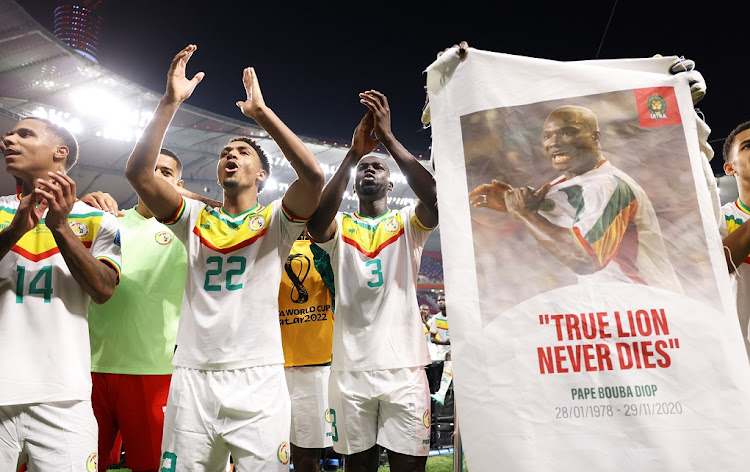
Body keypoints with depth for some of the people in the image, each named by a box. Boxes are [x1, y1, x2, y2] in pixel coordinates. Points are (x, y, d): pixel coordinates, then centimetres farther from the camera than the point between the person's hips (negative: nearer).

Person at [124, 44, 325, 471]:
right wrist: (171, 101, -7)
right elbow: (138, 173, -2)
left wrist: (261, 111, -11)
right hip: (192, 376, 3)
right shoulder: (196, 218, 12)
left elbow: (313, 176, -15)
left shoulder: (275, 222, 4)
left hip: (258, 379, -2)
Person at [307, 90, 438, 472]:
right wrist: (353, 153, -22)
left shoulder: (407, 223, 6)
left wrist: (388, 137, -20)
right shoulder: (340, 227, 7)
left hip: (404, 368, -1)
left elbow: (436, 198, -17)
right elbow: (316, 222, -17)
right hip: (350, 371, 1)